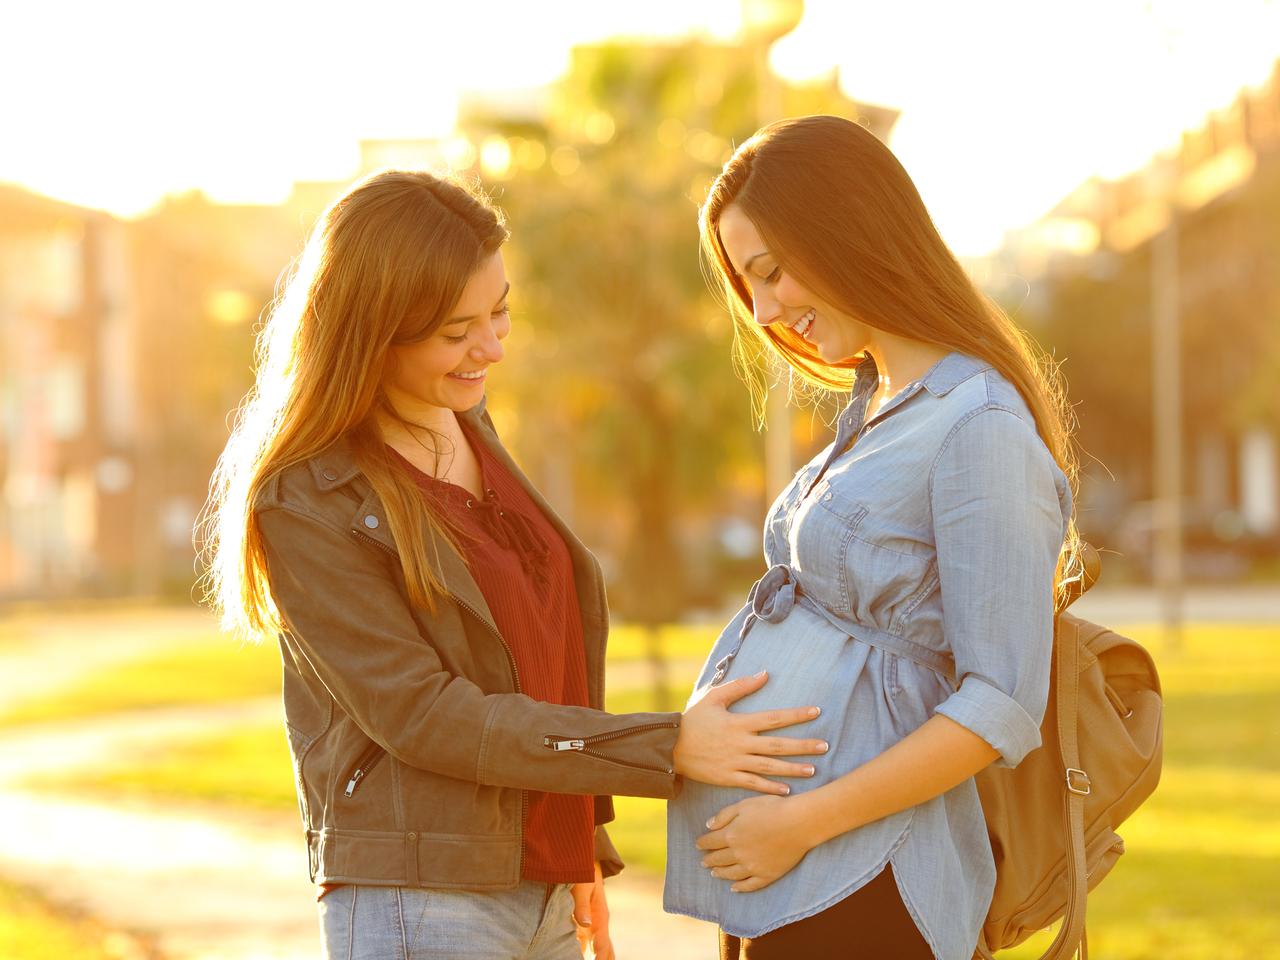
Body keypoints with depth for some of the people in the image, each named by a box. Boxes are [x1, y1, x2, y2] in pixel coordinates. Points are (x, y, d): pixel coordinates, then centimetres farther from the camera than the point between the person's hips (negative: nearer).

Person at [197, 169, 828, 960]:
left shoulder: (472, 431, 10)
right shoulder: (305, 504, -13)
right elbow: (421, 715, -16)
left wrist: (584, 848, 17)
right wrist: (666, 748, -18)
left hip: (539, 894, 7)